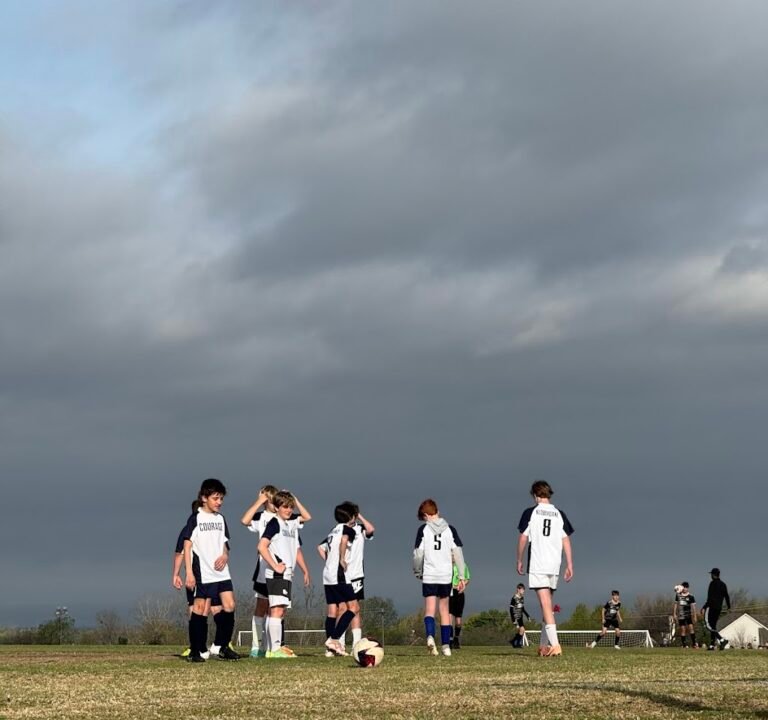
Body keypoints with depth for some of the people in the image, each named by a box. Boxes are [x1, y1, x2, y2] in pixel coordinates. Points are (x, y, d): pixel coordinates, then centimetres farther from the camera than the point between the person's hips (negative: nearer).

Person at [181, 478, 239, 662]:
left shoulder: (220, 519, 14)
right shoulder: (195, 518, -4)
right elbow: (187, 546, -6)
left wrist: (225, 555, -2)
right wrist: (189, 572, -12)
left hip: (221, 571, 6)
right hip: (202, 572, -6)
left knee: (229, 606, -2)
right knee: (200, 608, -5)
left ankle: (221, 646, 10)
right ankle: (195, 651, 0)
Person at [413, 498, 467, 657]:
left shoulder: (423, 529, -2)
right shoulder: (450, 529, 5)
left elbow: (418, 553, -4)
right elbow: (458, 553, 2)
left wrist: (417, 571, 13)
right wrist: (461, 577, 6)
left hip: (429, 575, -2)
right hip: (446, 576, 2)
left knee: (430, 610, -2)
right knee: (444, 610, 13)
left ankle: (430, 636, -30)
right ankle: (446, 645, 11)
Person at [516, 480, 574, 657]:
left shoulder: (531, 512, -1)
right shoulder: (559, 514, 9)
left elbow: (523, 538, 1)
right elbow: (566, 540, 6)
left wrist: (519, 561, 13)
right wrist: (569, 565, 9)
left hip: (537, 565, -4)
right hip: (554, 566, 4)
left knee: (545, 604, -11)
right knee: (548, 604, 16)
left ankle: (555, 644, -24)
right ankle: (544, 645, 20)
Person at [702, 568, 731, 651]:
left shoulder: (713, 583, -9)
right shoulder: (723, 584, 13)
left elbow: (710, 598, -17)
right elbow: (727, 596, 17)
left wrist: (704, 607, -19)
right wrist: (728, 606, 32)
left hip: (711, 606, -8)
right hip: (719, 608, 8)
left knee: (708, 625, -10)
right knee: (713, 625, 14)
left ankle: (721, 639, -25)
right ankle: (712, 645, 11)